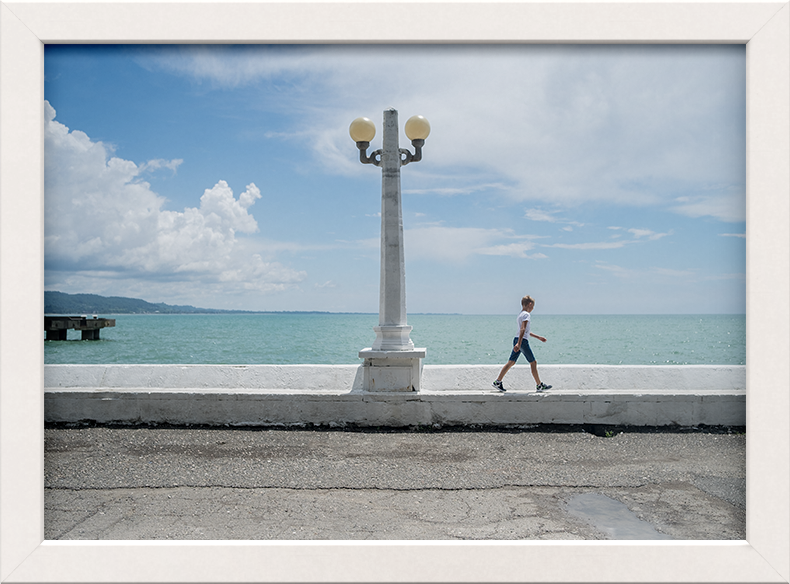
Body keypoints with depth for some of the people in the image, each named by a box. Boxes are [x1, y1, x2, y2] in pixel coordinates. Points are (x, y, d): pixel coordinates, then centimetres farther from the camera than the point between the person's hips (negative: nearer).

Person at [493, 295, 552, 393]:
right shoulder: (526, 315, -9)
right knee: (533, 363, 2)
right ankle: (539, 385, 10)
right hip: (523, 341, -9)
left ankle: (498, 382, 2)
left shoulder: (519, 315, 20)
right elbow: (523, 329, -21)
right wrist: (519, 343, -30)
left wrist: (538, 337, 34)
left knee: (511, 362, 6)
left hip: (517, 340, 9)